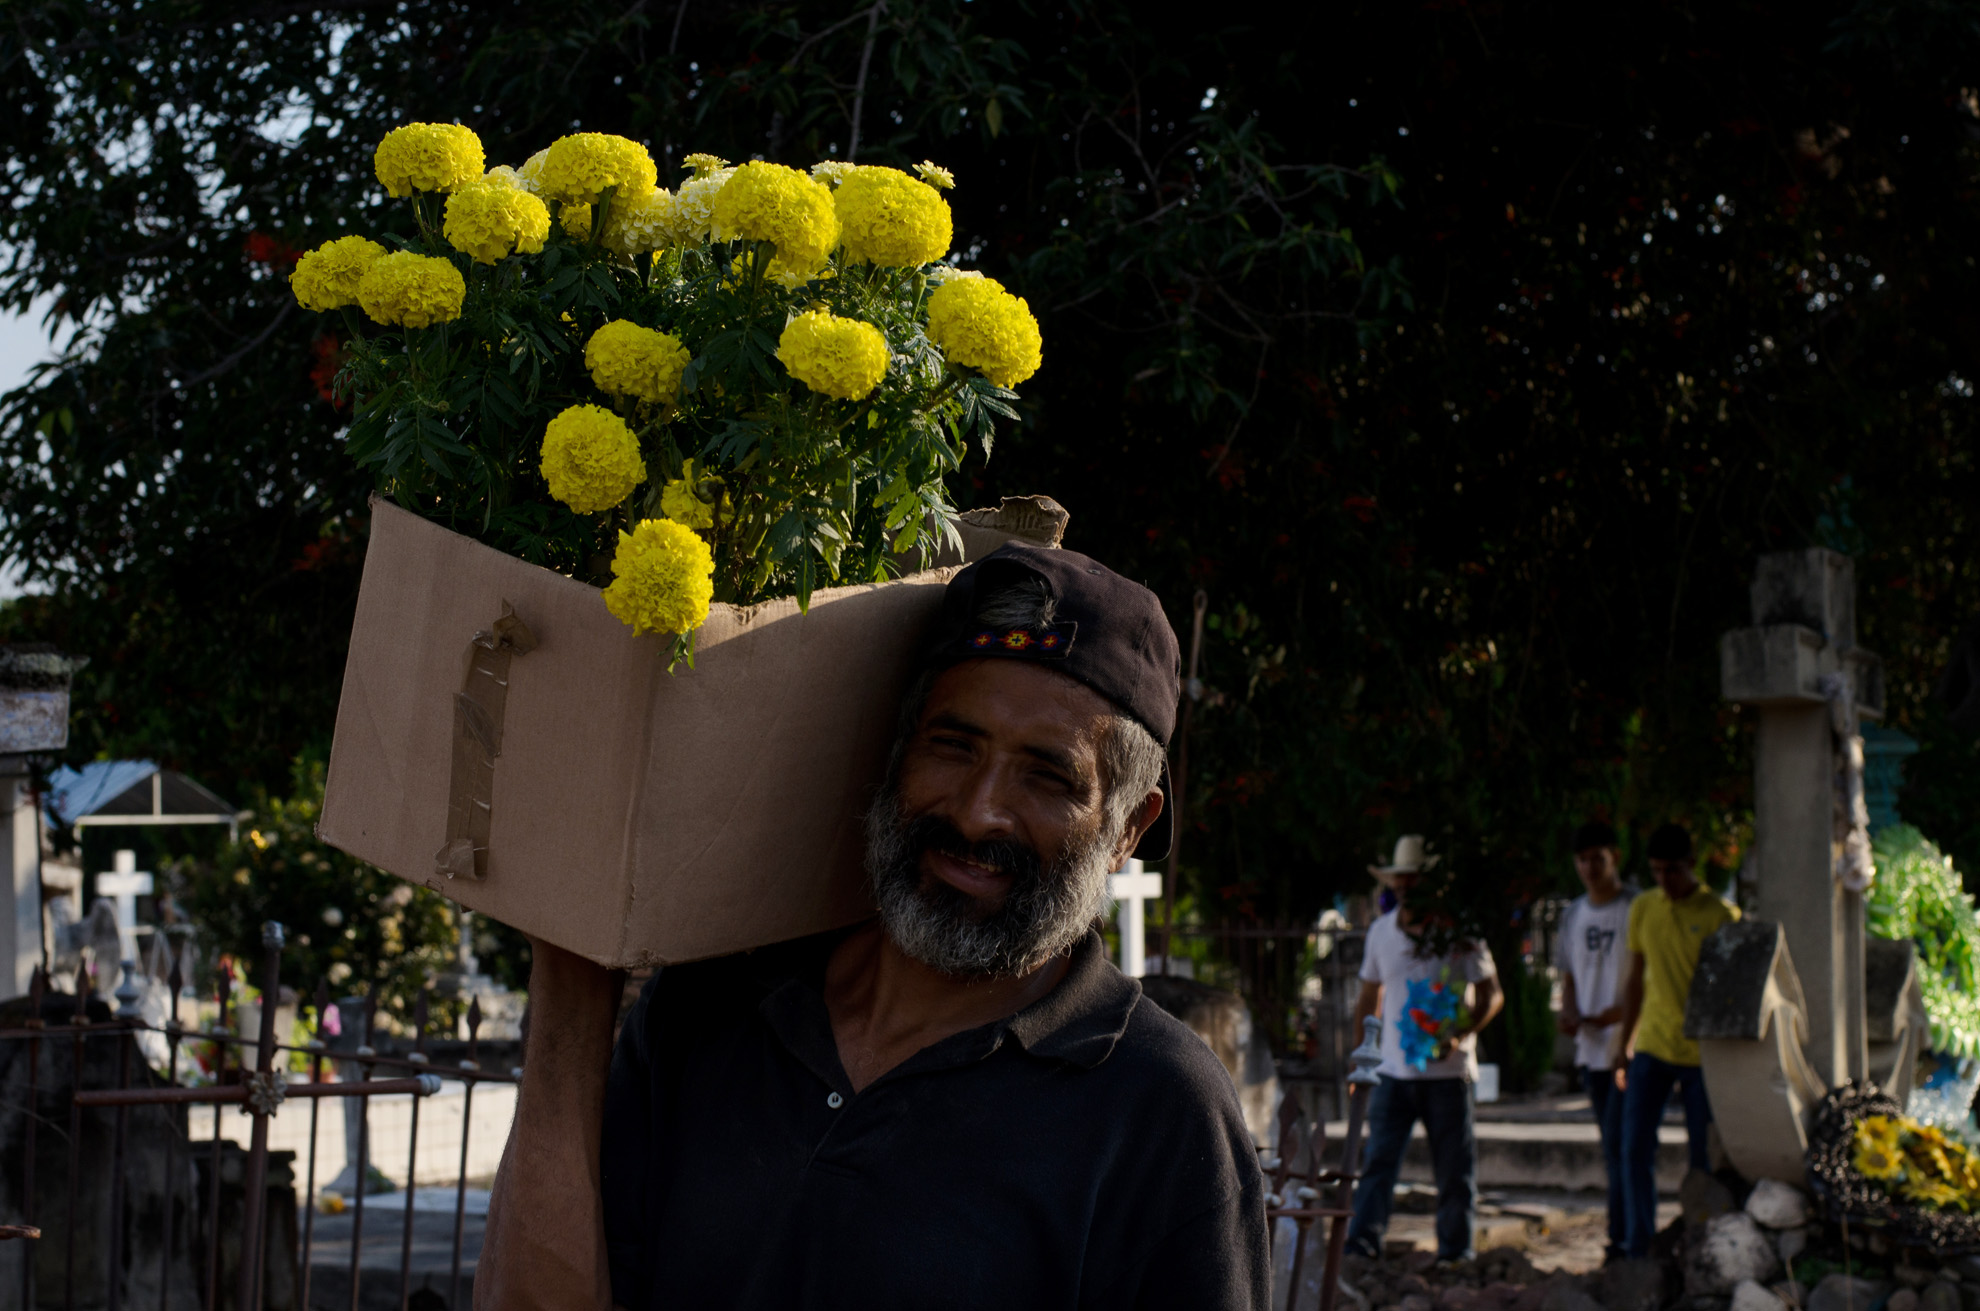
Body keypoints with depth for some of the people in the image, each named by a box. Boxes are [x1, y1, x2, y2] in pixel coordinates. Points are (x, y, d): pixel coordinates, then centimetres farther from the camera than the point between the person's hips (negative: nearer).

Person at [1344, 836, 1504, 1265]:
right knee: (1379, 1157, -8)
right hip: (1393, 1069, 3)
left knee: (1454, 1166, 2)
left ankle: (1455, 1250, 10)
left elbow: (1490, 995, -2)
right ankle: (1363, 1238, -14)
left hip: (1447, 1071, -3)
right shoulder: (1381, 931, 10)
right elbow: (1370, 997, 19)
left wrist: (1458, 1036, -18)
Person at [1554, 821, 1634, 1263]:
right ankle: (1629, 1232, 18)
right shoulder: (1574, 914, 15)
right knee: (1612, 1147, 11)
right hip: (1591, 1045, 7)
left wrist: (1622, 1011, -21)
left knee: (1618, 1144, -14)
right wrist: (1569, 1011, 1)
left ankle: (1622, 1236, -14)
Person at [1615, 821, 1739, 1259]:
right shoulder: (1642, 909, 7)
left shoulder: (1720, 915, -6)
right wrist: (1625, 1049, 14)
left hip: (1703, 1054, -3)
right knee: (1635, 1149, -3)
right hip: (1652, 1047, 3)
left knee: (1704, 1157, 1)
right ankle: (1639, 1249, 4)